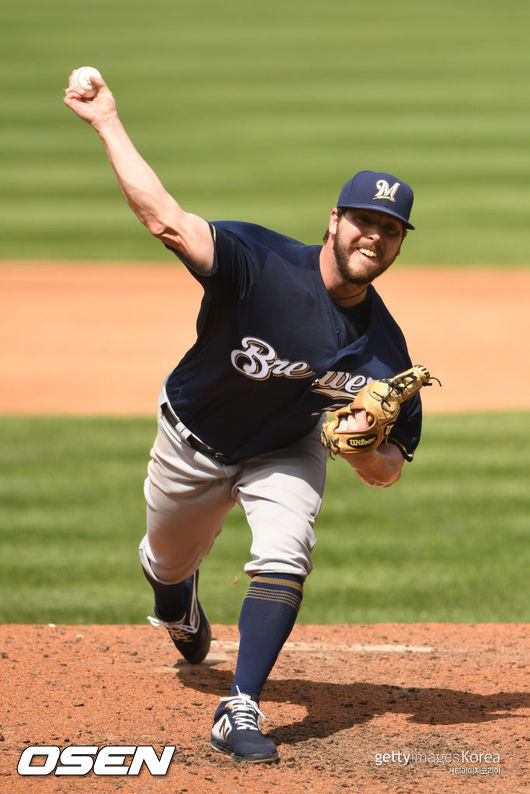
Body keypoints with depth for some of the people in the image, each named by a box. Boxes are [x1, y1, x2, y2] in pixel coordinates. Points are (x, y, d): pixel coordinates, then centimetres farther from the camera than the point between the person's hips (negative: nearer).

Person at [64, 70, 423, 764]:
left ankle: (240, 712, -18)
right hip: (194, 443, -1)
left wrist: (360, 447, -39)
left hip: (286, 451, 1)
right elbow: (167, 220, -45)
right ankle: (178, 605, 61)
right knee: (169, 564, 21)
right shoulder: (263, 263, -32)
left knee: (285, 556, -26)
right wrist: (108, 123, -50)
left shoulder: (384, 346, -23)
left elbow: (388, 471, -15)